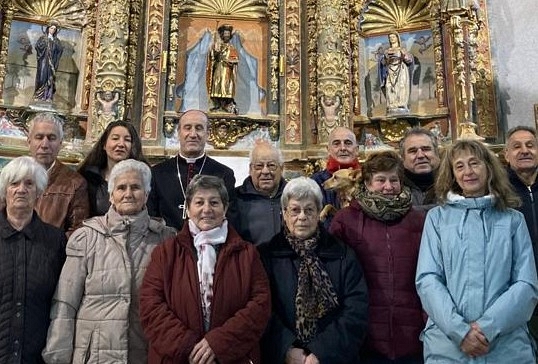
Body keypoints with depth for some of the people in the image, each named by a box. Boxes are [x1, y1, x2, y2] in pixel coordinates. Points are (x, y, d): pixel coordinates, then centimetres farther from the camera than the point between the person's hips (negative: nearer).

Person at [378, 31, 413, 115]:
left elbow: (410, 60, 1)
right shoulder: (387, 51, 19)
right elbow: (383, 62, 6)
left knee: (401, 90, -15)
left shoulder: (402, 49, 13)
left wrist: (403, 53, -17)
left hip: (401, 72, -2)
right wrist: (386, 55, -14)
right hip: (390, 73, 2)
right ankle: (392, 109, -15)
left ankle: (402, 109, -20)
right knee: (391, 90, -11)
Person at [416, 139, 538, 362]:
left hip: (508, 346, 1)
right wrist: (458, 329, -16)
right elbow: (427, 279, -3)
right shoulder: (437, 217, 4)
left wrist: (487, 326, -14)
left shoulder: (513, 220, 6)